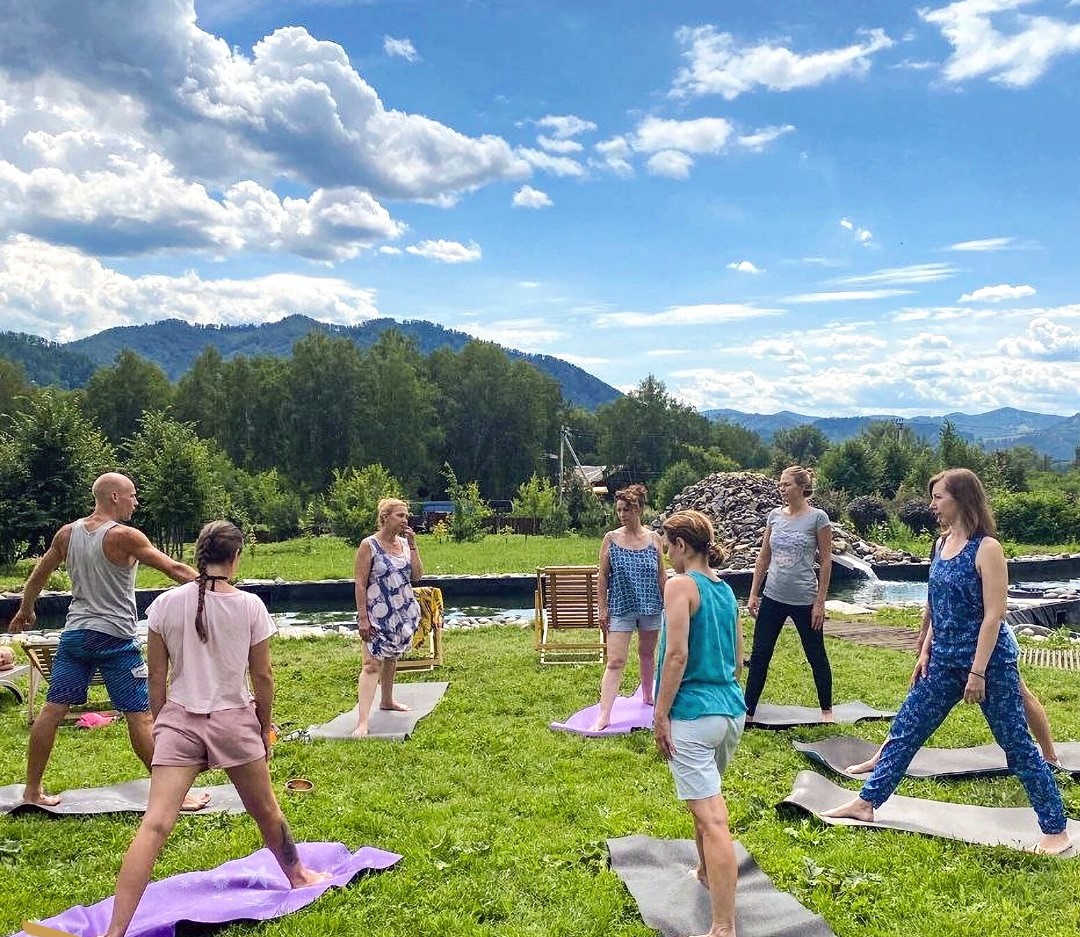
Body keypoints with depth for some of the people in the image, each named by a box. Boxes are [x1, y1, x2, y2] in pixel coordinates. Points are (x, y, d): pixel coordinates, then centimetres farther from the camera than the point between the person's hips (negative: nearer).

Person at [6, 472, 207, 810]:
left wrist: (25, 611, 34)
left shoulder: (67, 533, 6)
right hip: (115, 638, -6)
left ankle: (32, 790, 21)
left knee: (52, 709, 12)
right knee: (140, 716, -2)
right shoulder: (124, 537, -14)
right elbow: (175, 569, -14)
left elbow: (39, 574, 18)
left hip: (75, 633, 6)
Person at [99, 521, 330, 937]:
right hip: (234, 721, 0)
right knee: (266, 809, 21)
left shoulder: (166, 603, -4)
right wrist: (264, 729, 12)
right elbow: (263, 677, -2)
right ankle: (297, 874, 43)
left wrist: (159, 725, 13)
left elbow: (157, 677, 1)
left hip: (178, 720, 1)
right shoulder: (250, 606, -8)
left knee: (155, 824, -5)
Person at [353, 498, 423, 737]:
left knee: (391, 658, 21)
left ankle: (387, 700, 40)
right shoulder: (369, 545, -12)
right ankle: (362, 722, -18)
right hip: (378, 615, -6)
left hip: (403, 613, 6)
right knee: (372, 665, -13)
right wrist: (362, 618, -16)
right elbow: (360, 583, -12)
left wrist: (413, 545, -6)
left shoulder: (404, 543, 5)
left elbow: (417, 576, 1)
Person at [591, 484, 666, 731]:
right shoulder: (611, 538, -5)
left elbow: (661, 575, 5)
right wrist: (603, 608, -5)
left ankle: (647, 696, 41)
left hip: (650, 606, 2)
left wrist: (667, 605, 5)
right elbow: (602, 576, -2)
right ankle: (603, 717, -9)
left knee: (647, 653, 18)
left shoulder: (654, 538, -1)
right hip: (620, 608, -2)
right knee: (615, 662, -8)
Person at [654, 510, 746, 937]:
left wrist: (660, 715, -16)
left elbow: (676, 654, -20)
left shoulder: (681, 585, -12)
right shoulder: (726, 589, 12)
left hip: (694, 713, -8)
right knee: (705, 798, 29)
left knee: (712, 818, -10)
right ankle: (707, 873, 48)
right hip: (732, 710, 8)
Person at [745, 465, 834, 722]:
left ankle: (826, 710, 30)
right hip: (772, 598, 4)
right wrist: (753, 594, 8)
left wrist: (820, 602, -9)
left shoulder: (817, 518, -9)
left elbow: (826, 561, -7)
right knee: (759, 655, 6)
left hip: (804, 601, -4)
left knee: (816, 657, 11)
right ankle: (748, 712, 15)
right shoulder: (774, 516, 4)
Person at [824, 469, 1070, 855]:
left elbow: (993, 614, -18)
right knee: (905, 729, 10)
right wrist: (926, 653, 12)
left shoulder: (986, 548, -16)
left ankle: (1056, 830, 17)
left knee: (1017, 744, 3)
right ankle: (866, 802, 19)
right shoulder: (943, 544, 7)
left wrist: (978, 672, -20)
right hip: (945, 662, 8)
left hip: (989, 661, -8)